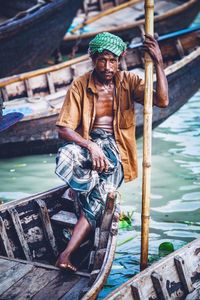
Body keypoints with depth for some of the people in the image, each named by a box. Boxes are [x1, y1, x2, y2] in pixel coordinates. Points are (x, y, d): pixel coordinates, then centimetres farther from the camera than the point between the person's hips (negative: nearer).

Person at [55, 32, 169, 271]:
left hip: (115, 148, 0)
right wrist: (90, 146, -22)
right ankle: (105, 187, -17)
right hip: (87, 144, 1)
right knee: (64, 157, -37)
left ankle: (66, 255, -22)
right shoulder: (80, 85, 1)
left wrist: (158, 62, -21)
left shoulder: (128, 81, 3)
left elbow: (162, 101, -12)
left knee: (95, 201, -25)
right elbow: (64, 128, -4)